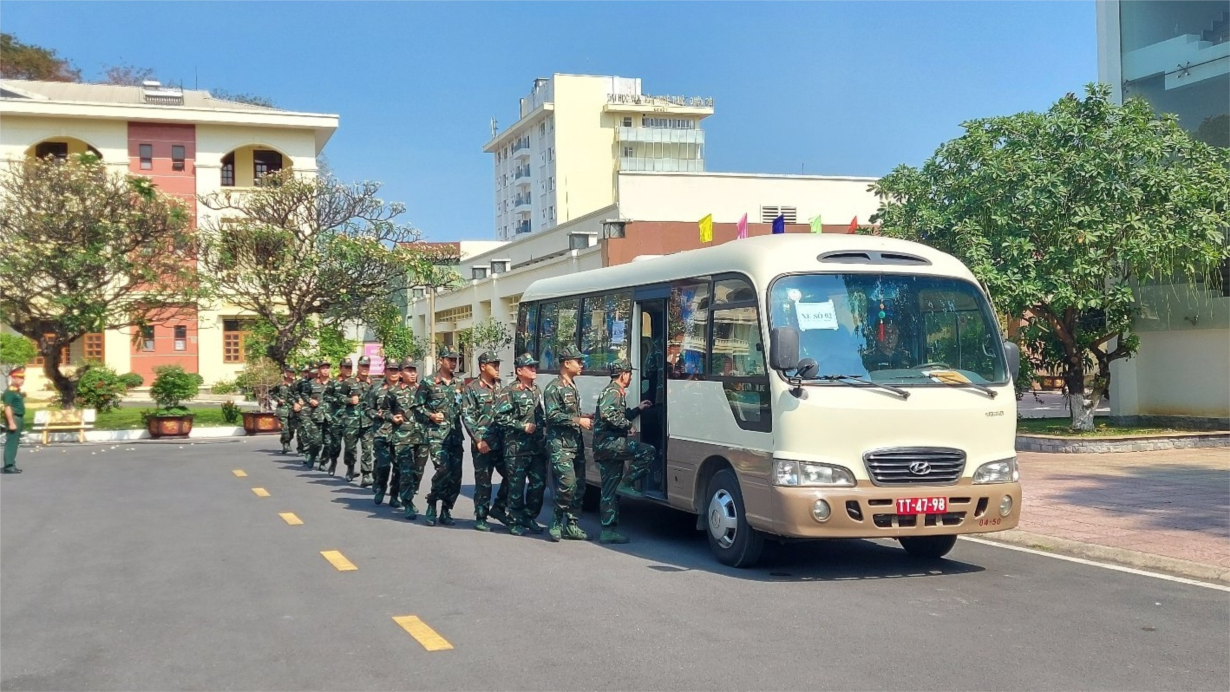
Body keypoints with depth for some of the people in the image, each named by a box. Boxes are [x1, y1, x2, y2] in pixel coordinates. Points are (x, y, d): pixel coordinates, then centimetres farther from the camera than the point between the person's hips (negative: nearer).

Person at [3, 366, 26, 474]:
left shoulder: (17, 391, 15)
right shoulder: (9, 391, -15)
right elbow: (7, 408, -22)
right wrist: (11, 423, -26)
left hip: (19, 418, 10)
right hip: (13, 418, -10)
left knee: (14, 443, 13)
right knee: (11, 443, -9)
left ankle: (11, 465, 18)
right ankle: (8, 466, -8)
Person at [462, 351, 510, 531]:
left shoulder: (500, 386, 14)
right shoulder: (471, 389, -3)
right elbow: (467, 417, -7)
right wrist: (478, 440, -14)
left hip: (502, 442, 5)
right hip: (483, 445, -5)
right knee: (483, 482, 0)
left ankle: (498, 507, 19)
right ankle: (480, 518, 9)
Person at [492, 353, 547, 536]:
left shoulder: (537, 391, 17)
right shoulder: (509, 392, -7)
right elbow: (498, 415, -15)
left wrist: (544, 432, 11)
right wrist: (522, 426, -16)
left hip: (538, 447, 7)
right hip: (516, 448, -7)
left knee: (539, 484, 8)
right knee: (517, 486, -1)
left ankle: (529, 518, 22)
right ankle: (515, 522, 9)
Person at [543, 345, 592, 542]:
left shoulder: (573, 388, 21)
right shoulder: (553, 388, -7)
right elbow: (553, 416, -16)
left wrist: (586, 417, 14)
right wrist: (578, 420, -17)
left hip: (575, 443, 9)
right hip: (559, 444, -9)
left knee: (579, 485, 6)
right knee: (567, 483, -18)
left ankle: (571, 525, 12)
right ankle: (557, 523, -5)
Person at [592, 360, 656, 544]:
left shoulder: (615, 393, 26)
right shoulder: (613, 392, -8)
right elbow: (607, 413, -25)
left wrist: (638, 409, 34)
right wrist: (627, 425, -18)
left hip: (606, 446, 10)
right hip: (609, 441, -10)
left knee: (610, 492, 8)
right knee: (649, 452, -20)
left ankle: (608, 530, 9)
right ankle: (627, 483, -13)